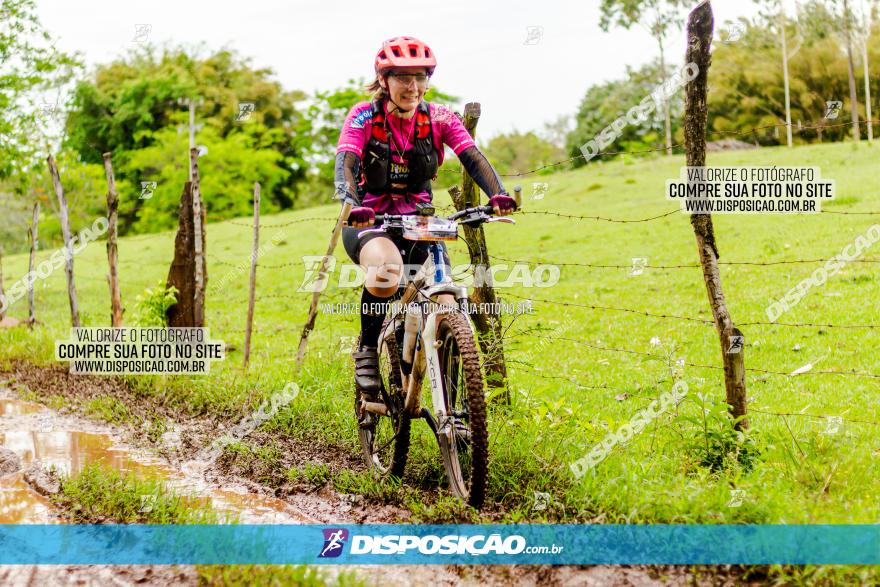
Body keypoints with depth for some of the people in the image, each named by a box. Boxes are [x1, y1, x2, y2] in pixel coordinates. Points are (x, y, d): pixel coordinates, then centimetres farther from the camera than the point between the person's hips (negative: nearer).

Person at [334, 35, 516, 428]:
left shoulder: (439, 119, -4)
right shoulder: (363, 116, -10)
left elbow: (474, 158, -17)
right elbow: (345, 165, -24)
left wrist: (497, 194, -38)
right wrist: (353, 205, -46)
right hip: (369, 222, -3)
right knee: (387, 268, -38)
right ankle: (367, 349, -12)